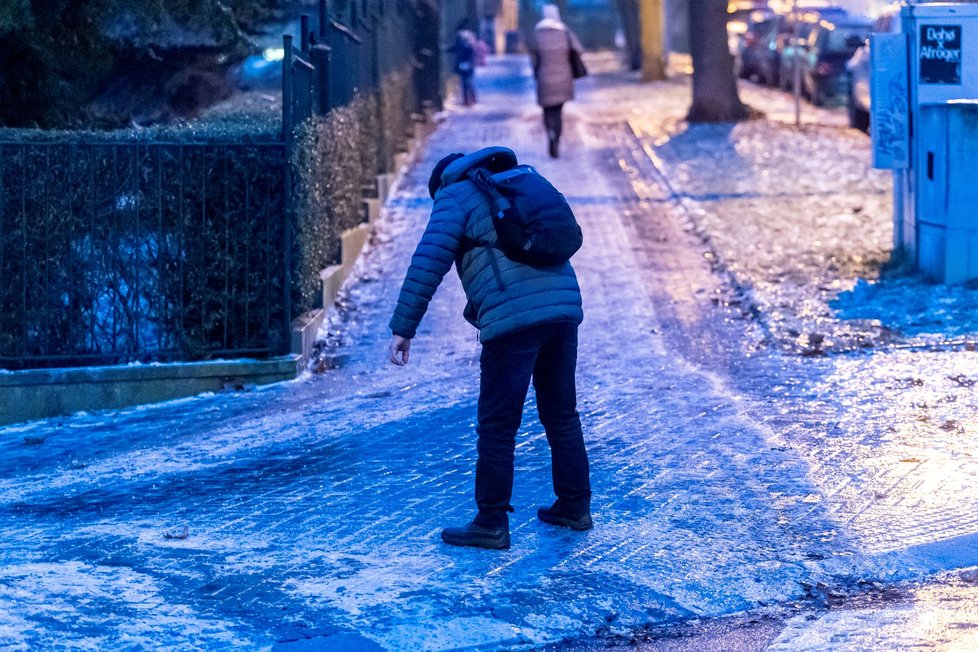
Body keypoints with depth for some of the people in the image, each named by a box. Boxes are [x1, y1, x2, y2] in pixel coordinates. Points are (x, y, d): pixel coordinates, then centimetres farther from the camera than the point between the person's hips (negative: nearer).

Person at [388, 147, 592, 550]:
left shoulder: (456, 195, 8)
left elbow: (428, 263, -5)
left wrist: (402, 329, -5)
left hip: (514, 318, -7)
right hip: (564, 308, 7)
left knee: (497, 425, 0)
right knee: (561, 414, 18)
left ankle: (491, 524, 3)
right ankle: (574, 507, 25)